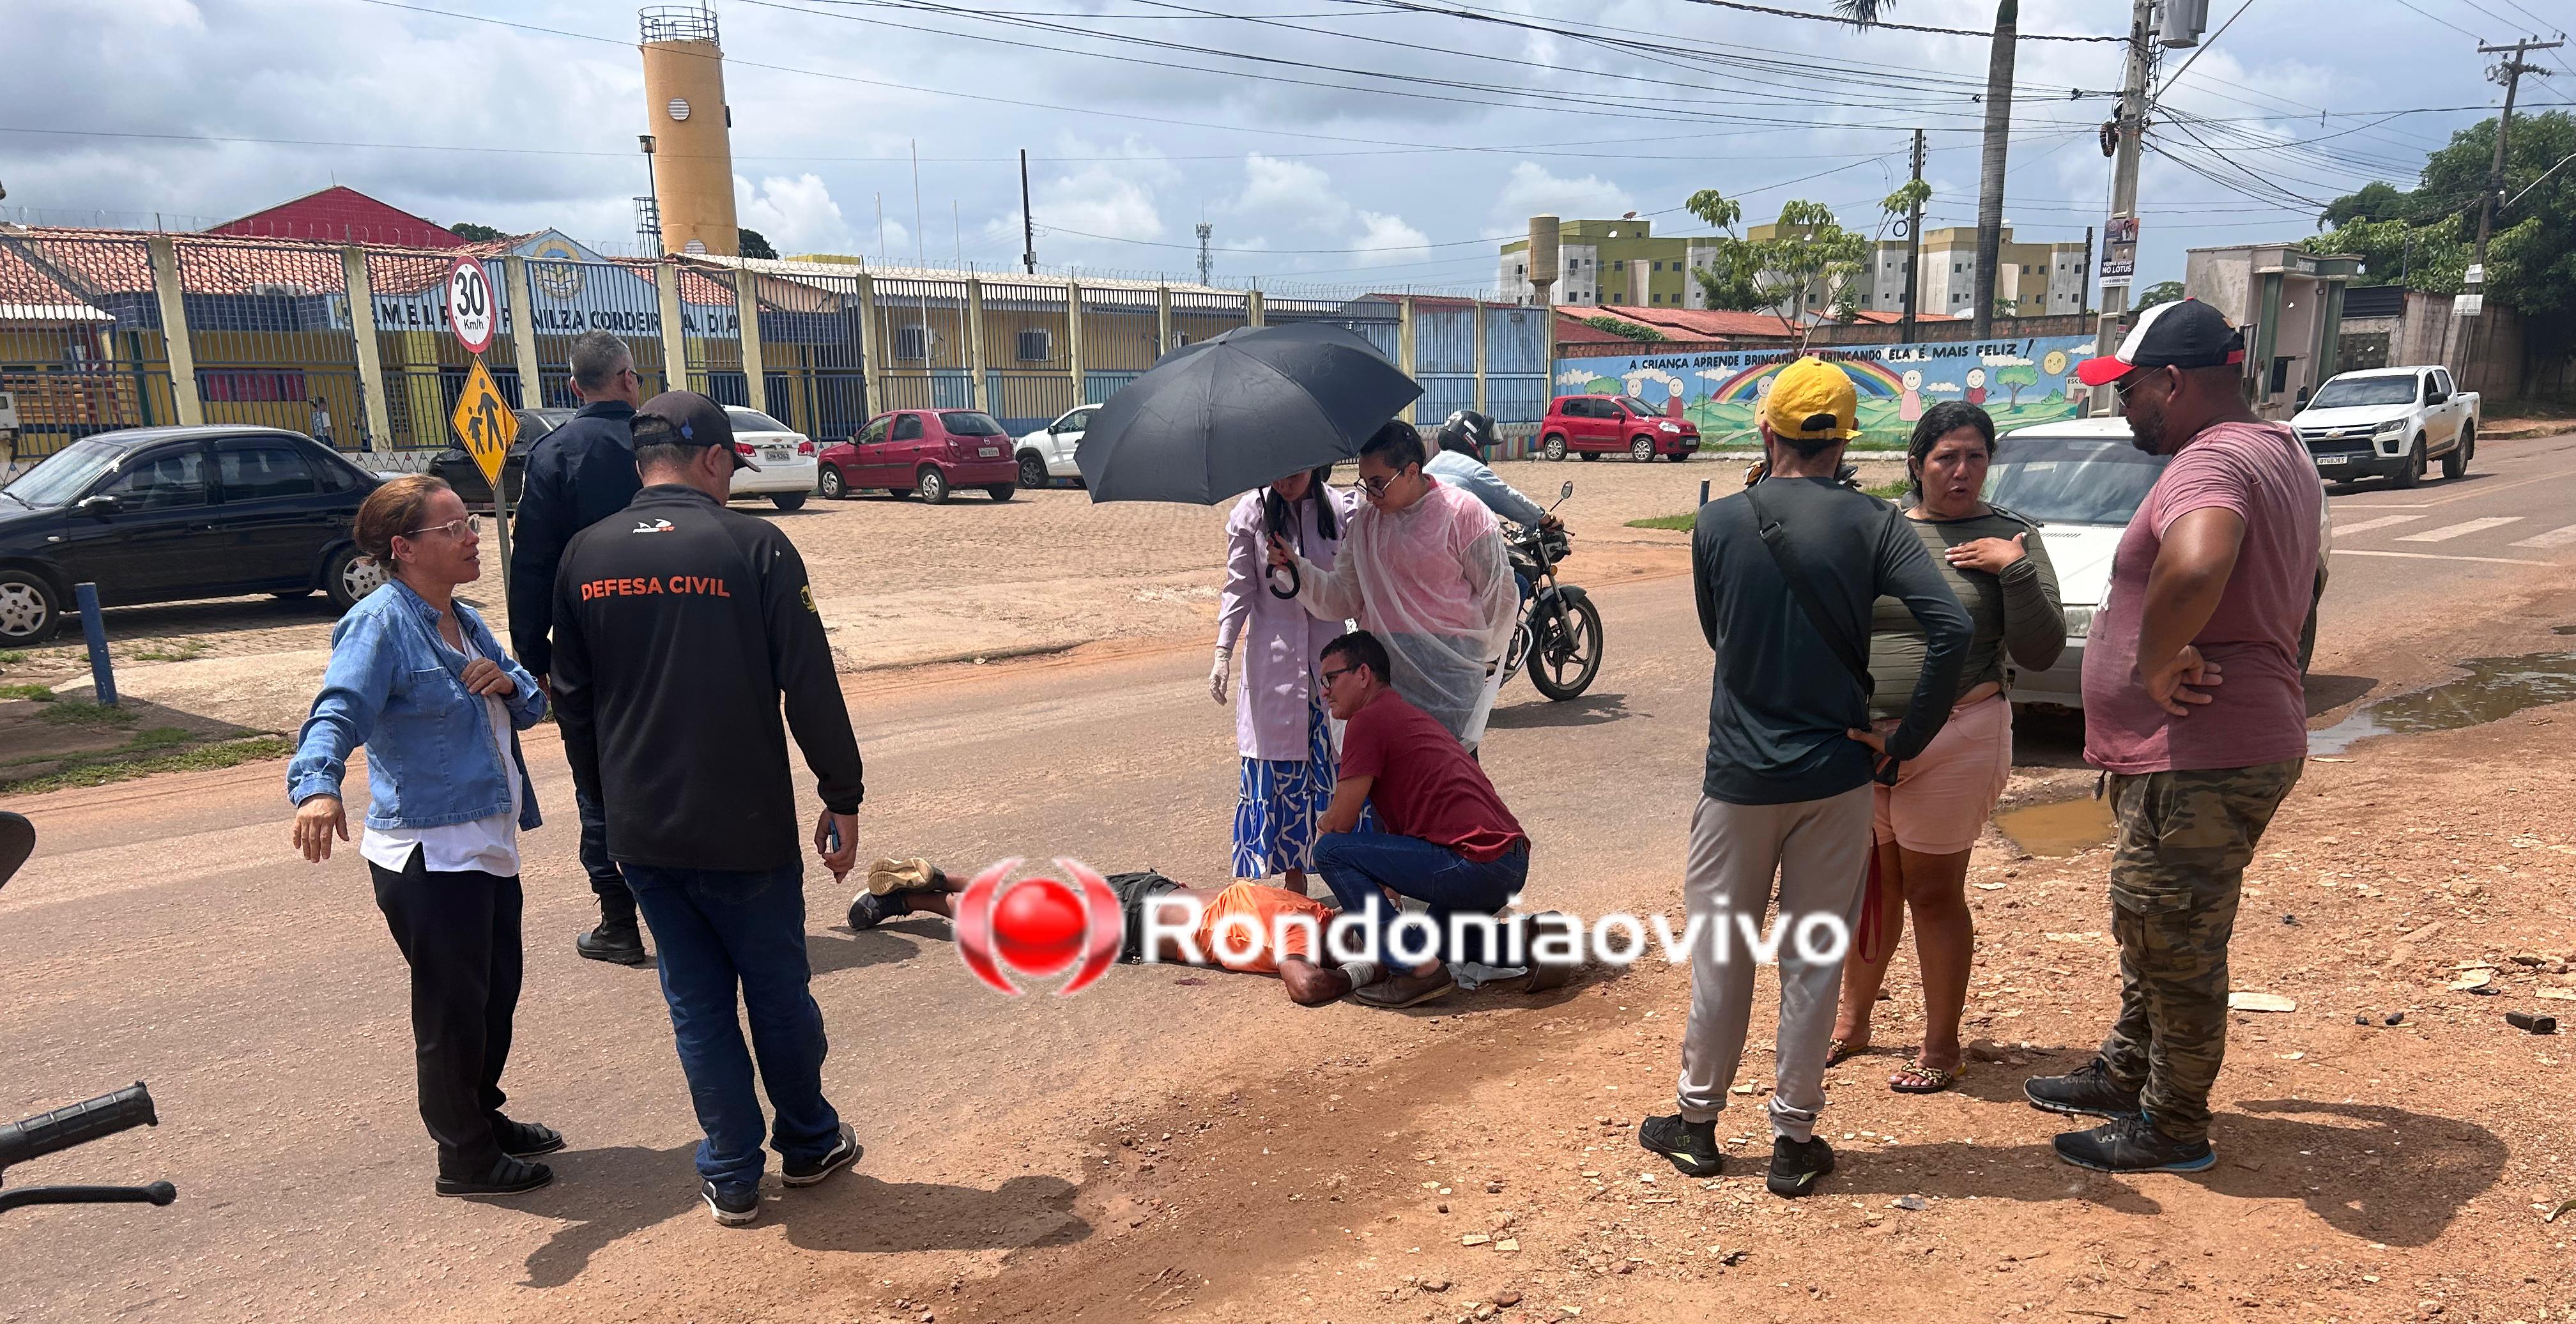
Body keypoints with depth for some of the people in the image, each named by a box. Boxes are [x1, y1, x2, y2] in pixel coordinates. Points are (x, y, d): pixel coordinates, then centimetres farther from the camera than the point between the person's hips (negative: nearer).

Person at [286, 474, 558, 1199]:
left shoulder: (465, 621, 12)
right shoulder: (379, 623, -14)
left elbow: (531, 705, 16)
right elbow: (339, 712, -26)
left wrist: (508, 683, -7)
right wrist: (317, 786, -45)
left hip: (490, 846, 9)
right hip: (429, 857, -9)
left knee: (497, 995, 21)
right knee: (453, 1009, 3)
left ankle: (482, 1117, 40)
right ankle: (466, 1159, 18)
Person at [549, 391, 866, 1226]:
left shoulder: (585, 556, 1)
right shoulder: (754, 547, -12)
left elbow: (571, 702, 8)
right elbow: (811, 689, -12)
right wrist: (842, 799, -3)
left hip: (641, 834, 4)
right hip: (746, 829, -3)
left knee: (697, 1000, 14)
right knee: (778, 989, 14)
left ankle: (732, 1177, 22)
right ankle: (809, 1143, 32)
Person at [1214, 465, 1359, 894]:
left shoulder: (1344, 509, -1)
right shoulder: (1250, 513, -1)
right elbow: (1239, 587, 0)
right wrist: (1223, 655, -6)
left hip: (1330, 653, 0)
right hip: (1273, 660, 0)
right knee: (1278, 769, 0)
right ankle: (1293, 875, 9)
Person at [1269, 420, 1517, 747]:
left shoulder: (1465, 514, -3)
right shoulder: (1366, 523, 12)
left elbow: (1500, 597, 1)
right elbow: (1343, 598, 9)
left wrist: (1481, 660, 6)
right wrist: (1296, 565, -3)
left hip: (1448, 672, -4)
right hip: (1383, 668, 4)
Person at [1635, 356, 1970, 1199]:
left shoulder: (1718, 523, -5)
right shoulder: (1871, 523, -7)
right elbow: (1950, 627, -17)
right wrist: (1908, 739, -8)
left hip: (1739, 775, 0)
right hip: (1836, 775, 0)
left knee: (1720, 951, 13)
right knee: (1813, 958, 10)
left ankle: (1698, 1121, 26)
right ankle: (1794, 1139, 19)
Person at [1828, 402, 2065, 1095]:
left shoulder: (2012, 537, -4)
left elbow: (2040, 652, -10)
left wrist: (2016, 569, -18)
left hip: (1954, 742, -3)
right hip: (1863, 738, 4)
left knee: (1934, 893, 5)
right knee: (1870, 886, 15)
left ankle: (1941, 1045, 21)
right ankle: (1853, 1020, 31)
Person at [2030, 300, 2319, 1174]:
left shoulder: (2212, 462, -22)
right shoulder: (2279, 453, 13)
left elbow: (2195, 567, -45)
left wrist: (2155, 663, -28)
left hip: (2198, 764, -11)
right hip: (2229, 745, 11)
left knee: (2177, 950, 5)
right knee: (2150, 933, 24)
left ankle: (2173, 1129, 20)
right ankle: (2125, 1075, 40)